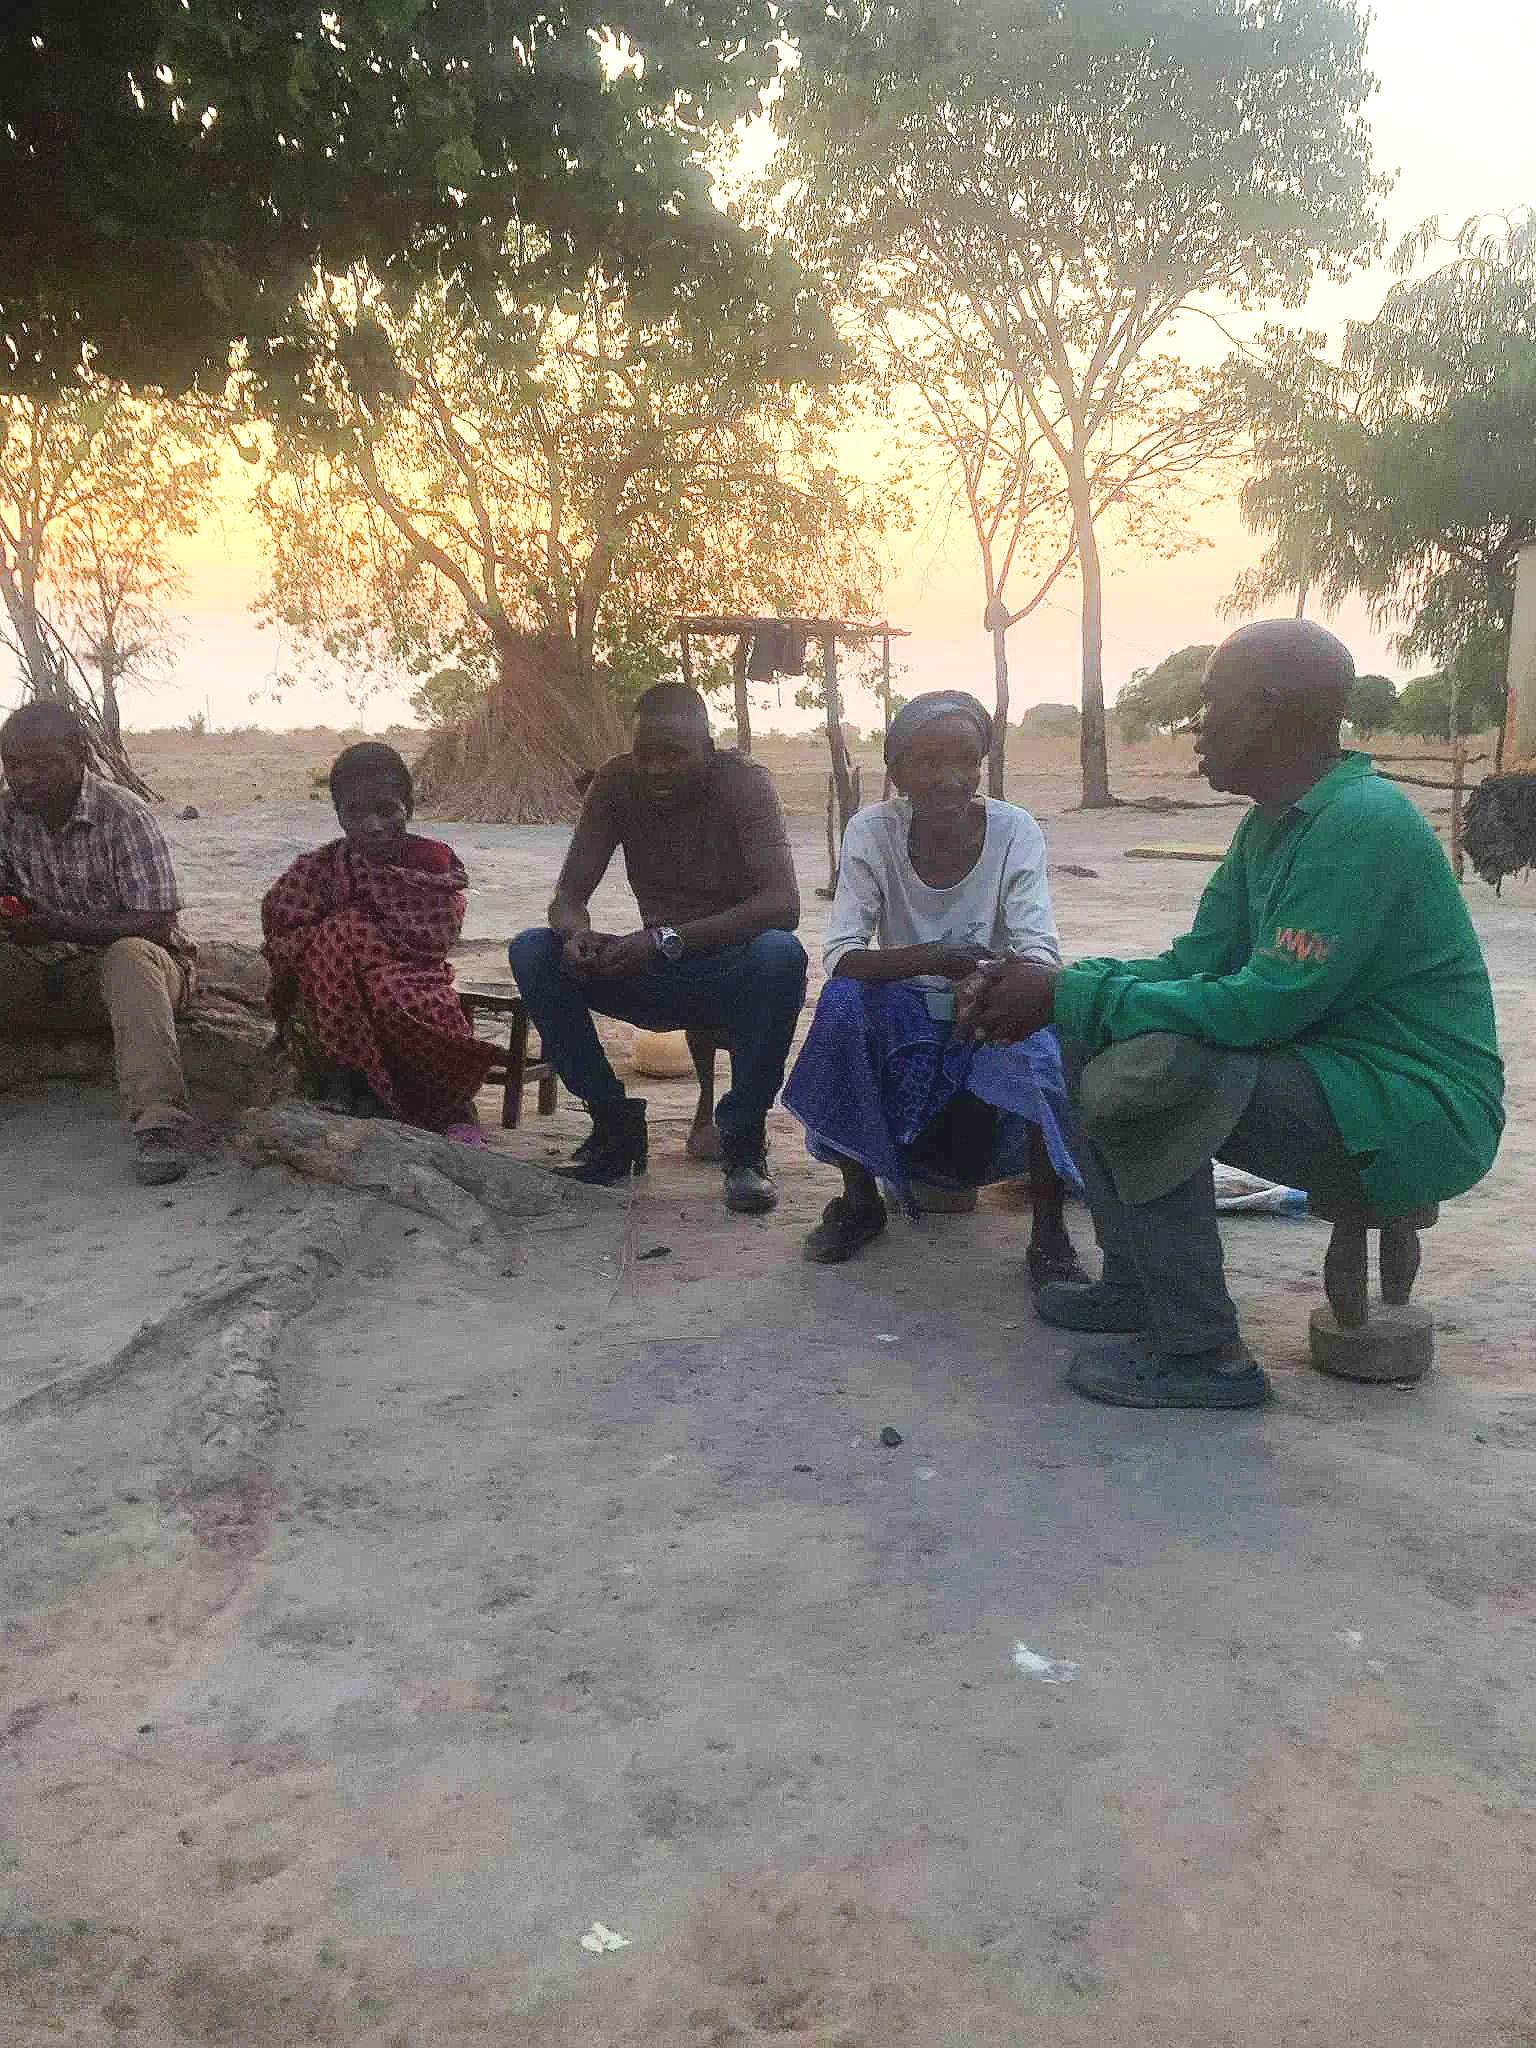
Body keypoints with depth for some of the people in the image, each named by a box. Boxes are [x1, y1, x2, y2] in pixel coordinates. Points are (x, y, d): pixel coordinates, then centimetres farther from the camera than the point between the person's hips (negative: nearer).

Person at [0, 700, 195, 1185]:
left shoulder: (123, 816, -14)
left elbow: (156, 925, -20)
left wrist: (57, 926, -32)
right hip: (41, 976, 5)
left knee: (130, 957, -38)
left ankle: (158, 1121, -46)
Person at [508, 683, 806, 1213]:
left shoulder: (746, 783, -16)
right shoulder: (617, 782, -5)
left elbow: (783, 904, -29)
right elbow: (568, 896, -6)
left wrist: (668, 939, -39)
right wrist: (576, 933, -32)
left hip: (734, 977, -3)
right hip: (656, 975, 4)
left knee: (780, 954, -38)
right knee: (531, 952, -18)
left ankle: (743, 1140, -19)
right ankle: (615, 1124, -7)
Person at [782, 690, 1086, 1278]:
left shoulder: (1013, 830, -15)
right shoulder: (872, 831, -14)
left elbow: (1039, 955, -22)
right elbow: (840, 954, -23)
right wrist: (930, 957, -41)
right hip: (904, 1013, 1)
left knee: (1039, 1043, -33)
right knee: (841, 1001, -29)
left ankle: (1049, 1231, -19)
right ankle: (859, 1201, -12)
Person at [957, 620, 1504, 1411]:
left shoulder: (1363, 822, -22)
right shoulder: (1272, 825, 9)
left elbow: (1265, 1005, -27)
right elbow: (1192, 965, 8)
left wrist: (1069, 997, -22)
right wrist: (1060, 986, -8)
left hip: (1414, 1117, -10)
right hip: (1330, 1075, 10)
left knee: (1136, 1077, -27)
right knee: (1094, 1039, 9)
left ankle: (1202, 1353, -15)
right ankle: (1133, 1286, 15)